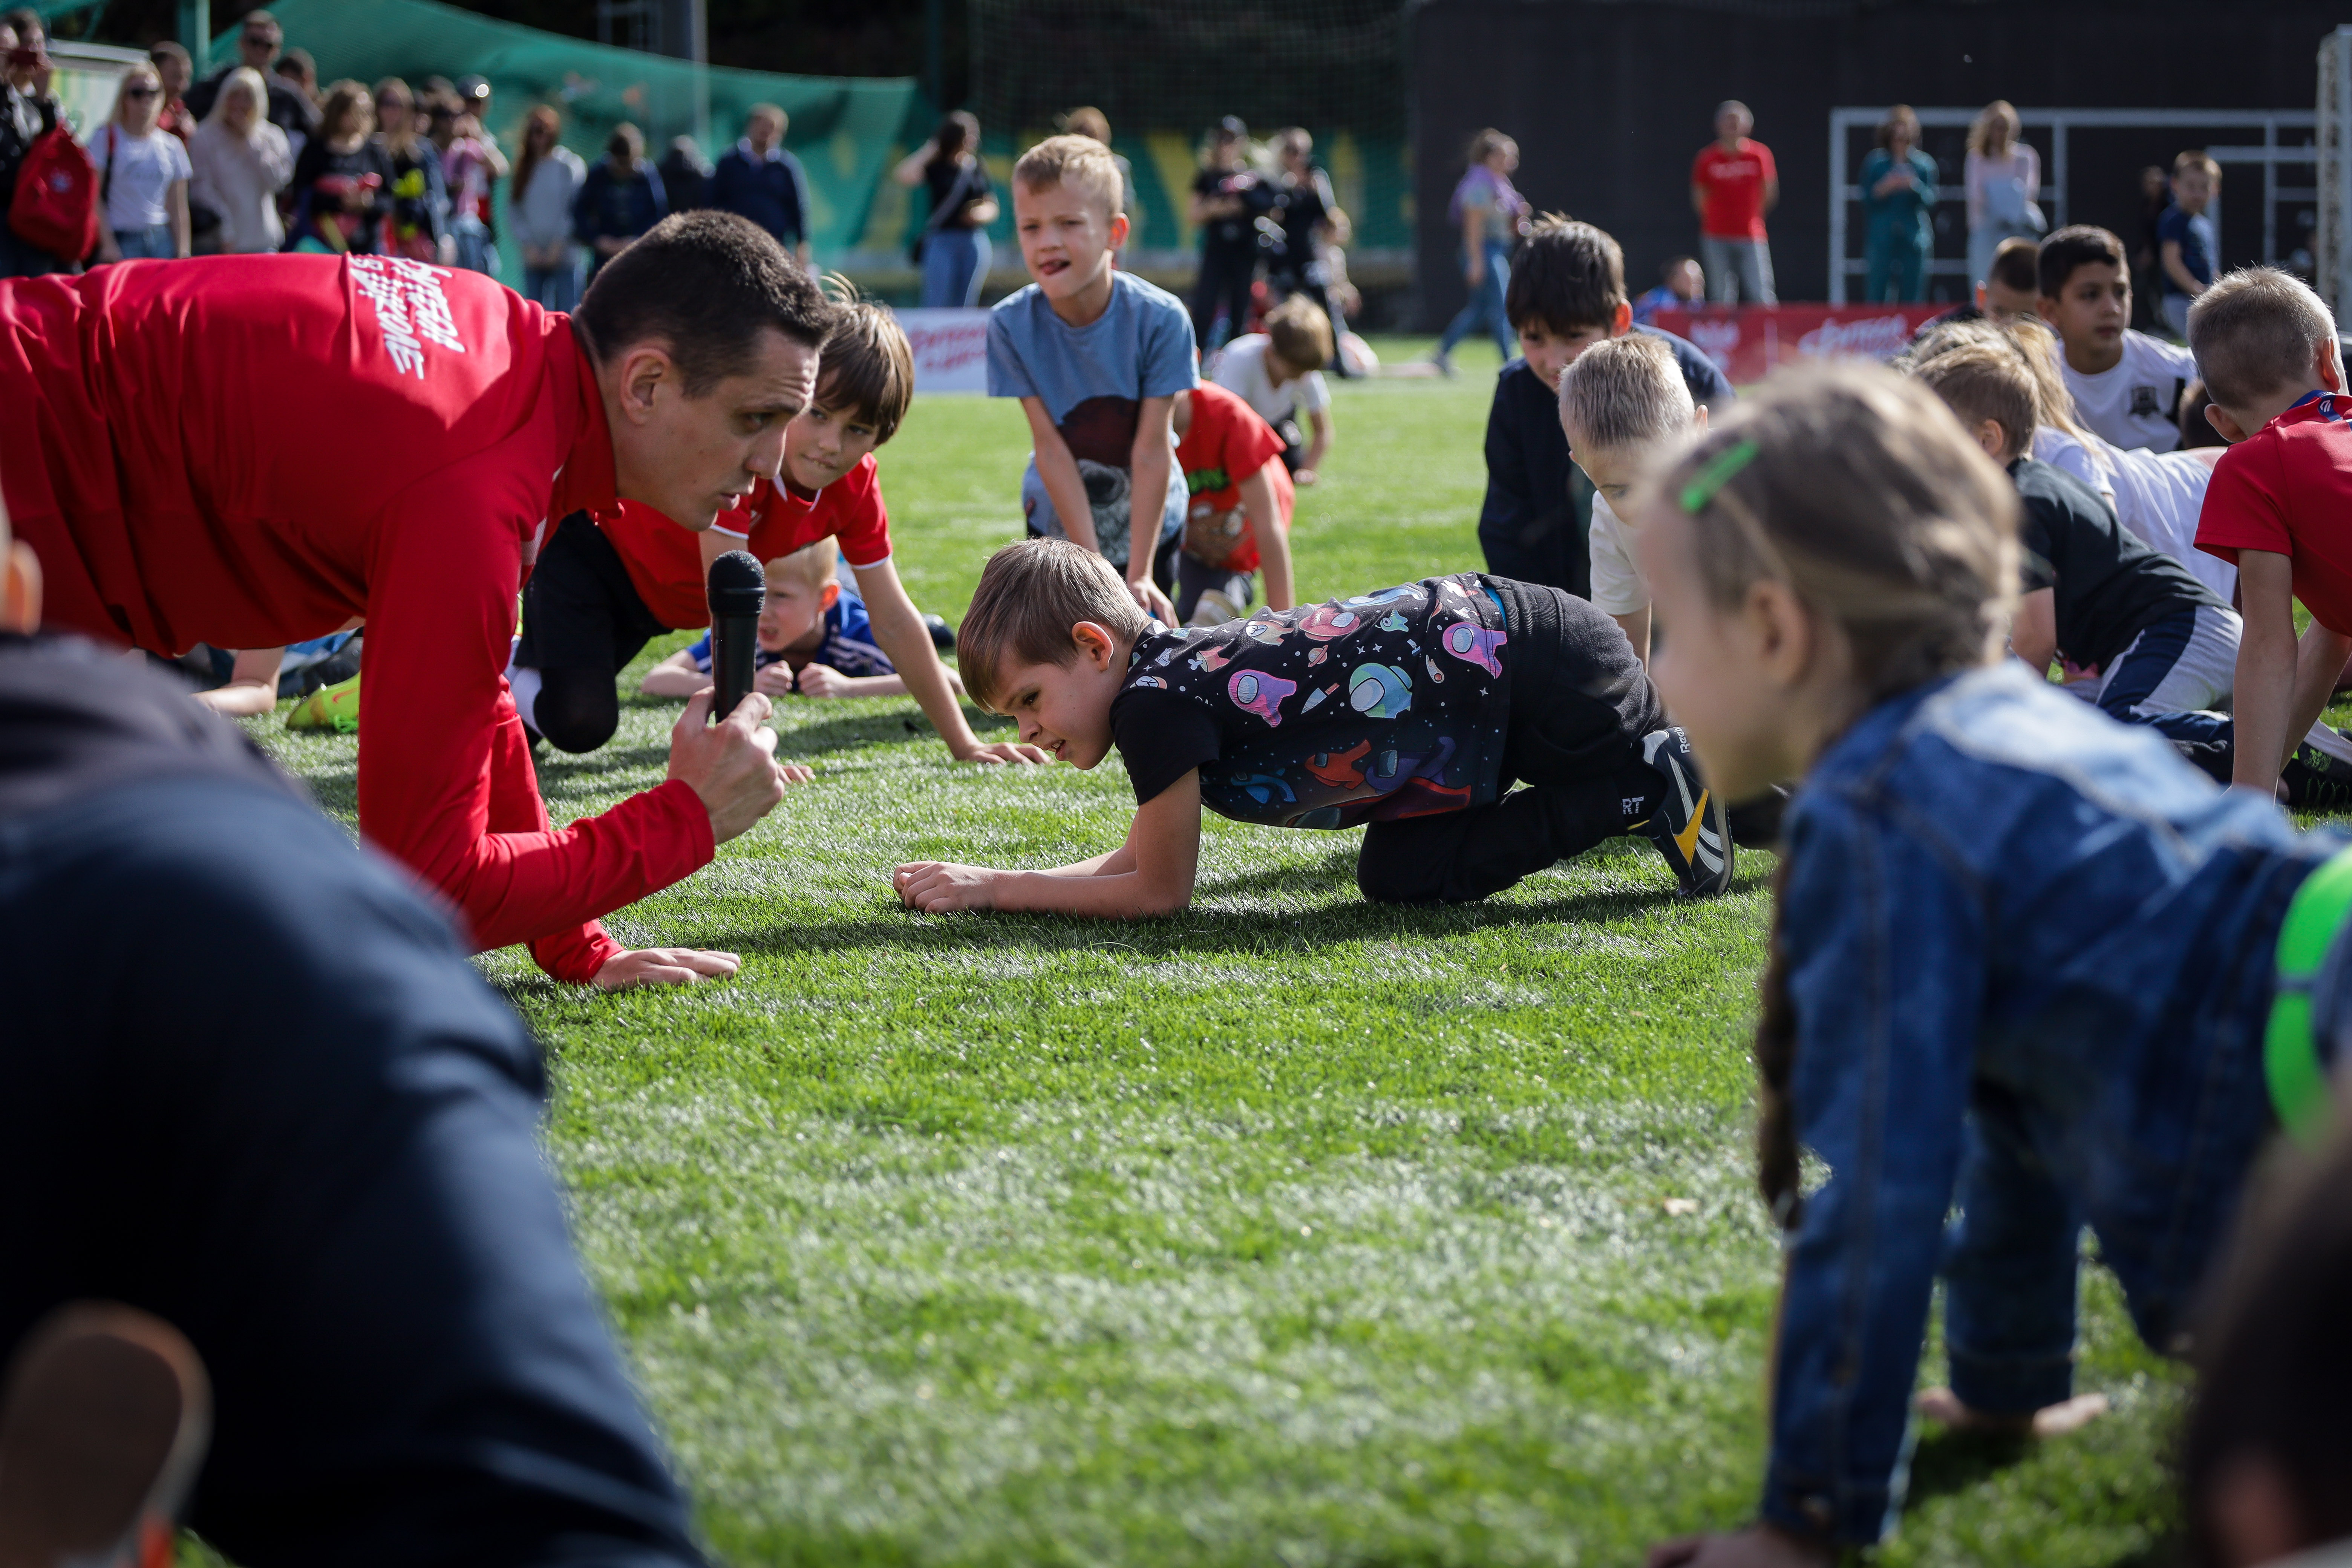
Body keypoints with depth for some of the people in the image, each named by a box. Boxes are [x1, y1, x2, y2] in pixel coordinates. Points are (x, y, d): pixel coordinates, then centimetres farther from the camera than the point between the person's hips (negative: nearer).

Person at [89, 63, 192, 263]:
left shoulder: (172, 145, 13)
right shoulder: (105, 138, 2)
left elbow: (178, 209, 14)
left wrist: (182, 255, 6)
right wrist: (107, 245, -10)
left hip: (162, 239, 4)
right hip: (121, 239, -3)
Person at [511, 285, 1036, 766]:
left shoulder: (855, 485, -16)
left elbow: (894, 621, -9)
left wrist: (964, 744, -12)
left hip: (649, 598, 7)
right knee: (580, 723, -24)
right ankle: (507, 672, 5)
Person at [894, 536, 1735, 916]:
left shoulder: (1154, 704, -21)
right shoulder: (1177, 664, 6)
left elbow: (1159, 891, -12)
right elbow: (1143, 859, 14)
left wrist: (992, 886, -7)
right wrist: (979, 881, 5)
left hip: (1550, 683, -8)